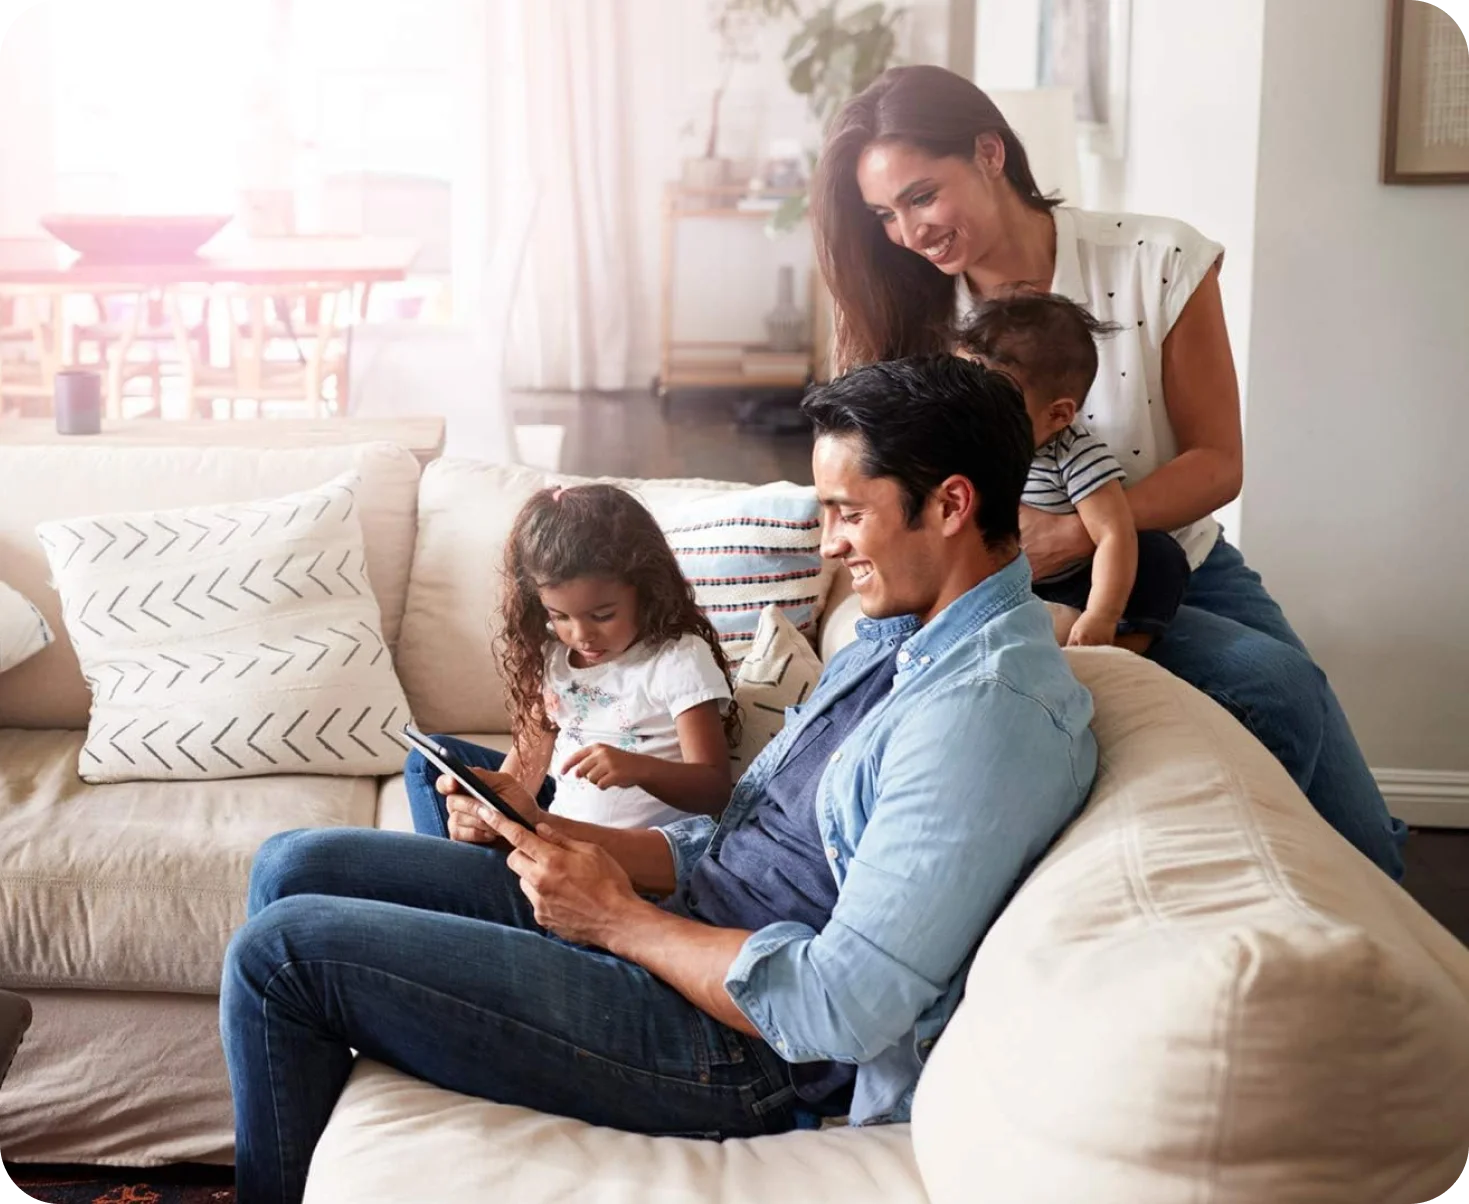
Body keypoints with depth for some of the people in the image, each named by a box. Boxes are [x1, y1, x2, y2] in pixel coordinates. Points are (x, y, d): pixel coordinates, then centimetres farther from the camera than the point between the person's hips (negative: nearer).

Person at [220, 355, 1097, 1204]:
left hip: (729, 1047, -10)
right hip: (682, 923, 10)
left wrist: (618, 917, -15)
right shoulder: (901, 637, 11)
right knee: (296, 866, 8)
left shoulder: (990, 710, -22)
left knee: (285, 949, -10)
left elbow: (839, 1009, -26)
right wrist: (549, 833, -1)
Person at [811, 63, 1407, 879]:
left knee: (1364, 849, -6)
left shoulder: (1159, 262, -13)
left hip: (1185, 570, 2)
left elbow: (1216, 464, -11)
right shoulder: (915, 320, -8)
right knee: (1278, 687, -27)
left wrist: (1074, 534, -27)